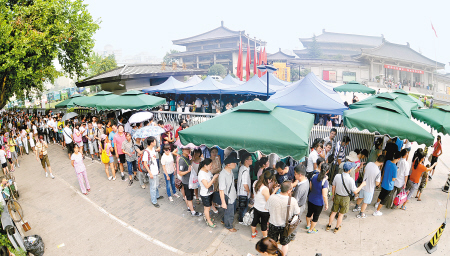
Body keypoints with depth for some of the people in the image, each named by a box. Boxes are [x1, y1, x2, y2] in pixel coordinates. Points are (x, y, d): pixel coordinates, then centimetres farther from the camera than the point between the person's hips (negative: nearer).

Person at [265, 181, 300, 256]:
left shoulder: (272, 197, -27)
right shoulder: (293, 201, -30)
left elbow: (266, 208, -5)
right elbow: (297, 212, -9)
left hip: (273, 225, 1)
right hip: (286, 226, -1)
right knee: (285, 244, 27)